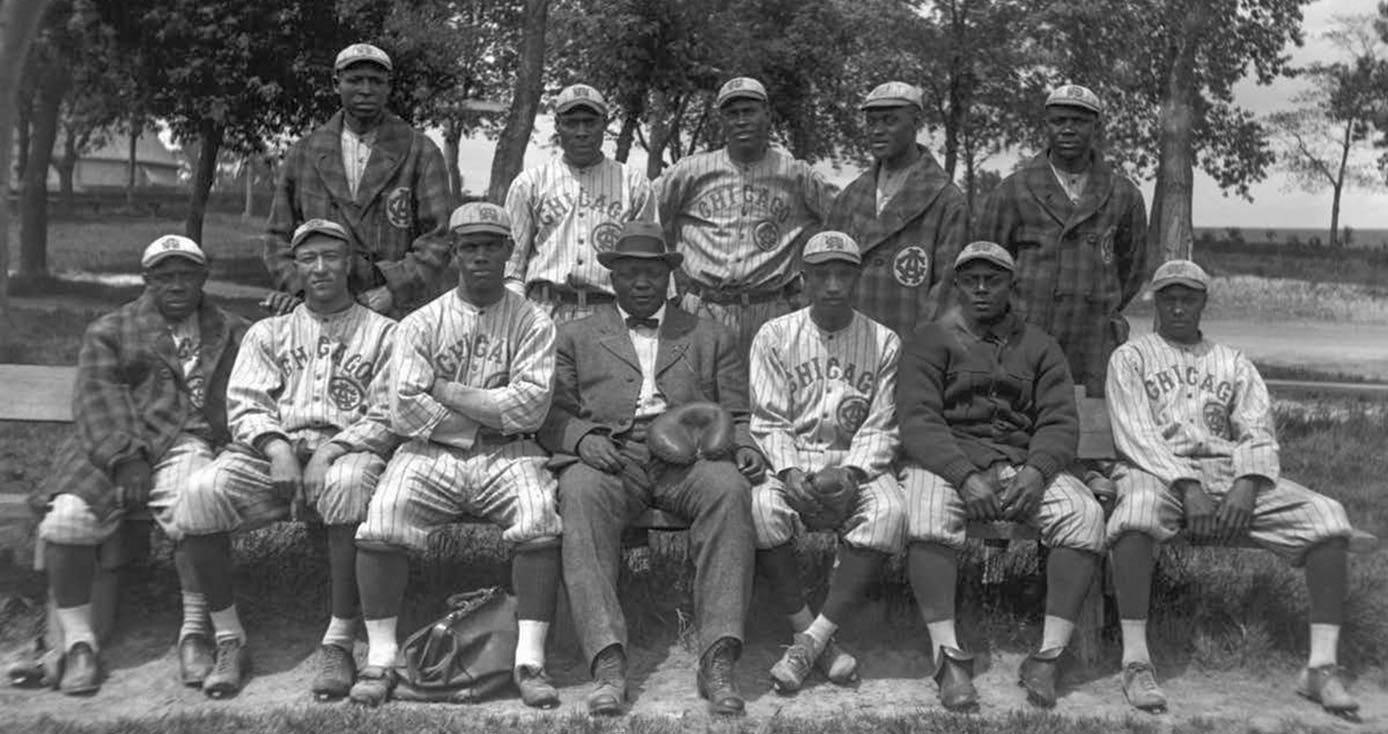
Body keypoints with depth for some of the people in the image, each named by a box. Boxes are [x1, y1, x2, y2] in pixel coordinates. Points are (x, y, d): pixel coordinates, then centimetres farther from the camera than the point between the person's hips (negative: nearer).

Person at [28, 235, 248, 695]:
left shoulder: (233, 334, 23)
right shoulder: (109, 333, 19)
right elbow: (97, 398, 3)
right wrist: (125, 457, -13)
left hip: (188, 445, -1)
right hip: (113, 449, 1)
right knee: (67, 518, -26)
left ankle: (195, 631, -14)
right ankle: (77, 642, -9)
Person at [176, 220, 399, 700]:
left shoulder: (382, 333, 14)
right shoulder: (267, 333, 23)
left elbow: (387, 418, 2)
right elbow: (244, 405, 10)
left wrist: (328, 453, -14)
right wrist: (277, 448, -12)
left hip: (345, 450, -3)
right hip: (273, 451, 3)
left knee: (349, 483, -38)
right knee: (201, 492, -26)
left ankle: (339, 643, -29)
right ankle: (229, 641, -12)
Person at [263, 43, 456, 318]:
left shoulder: (421, 153, 4)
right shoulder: (303, 154, 13)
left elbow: (438, 238, -2)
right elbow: (280, 235, 16)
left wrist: (393, 290, -14)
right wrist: (296, 287, -1)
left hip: (401, 316, -1)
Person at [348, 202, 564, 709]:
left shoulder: (532, 322, 6)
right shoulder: (420, 324, 7)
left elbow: (530, 406, -8)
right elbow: (405, 411, -6)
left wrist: (447, 391, -7)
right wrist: (492, 414, -6)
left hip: (507, 456, 0)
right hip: (431, 454, 1)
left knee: (540, 517, -29)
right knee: (381, 519, -25)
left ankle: (530, 661, -21)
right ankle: (381, 657, -12)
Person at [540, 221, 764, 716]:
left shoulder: (712, 338, 25)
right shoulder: (576, 337, 23)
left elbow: (736, 416, 19)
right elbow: (551, 416, 13)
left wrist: (743, 445, -4)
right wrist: (583, 437, -9)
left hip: (690, 456, 1)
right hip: (608, 456, 0)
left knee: (728, 488, -34)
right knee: (581, 493, -35)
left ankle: (718, 660, -37)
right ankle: (607, 663, -40)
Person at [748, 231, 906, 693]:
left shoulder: (884, 343, 7)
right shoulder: (774, 337, 6)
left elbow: (880, 428, 2)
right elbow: (768, 421, 0)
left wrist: (850, 472, -17)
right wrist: (790, 473, -18)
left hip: (858, 462, 1)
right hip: (789, 459, 0)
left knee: (889, 512, -33)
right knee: (760, 508, -34)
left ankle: (810, 641, -26)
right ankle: (819, 642, -21)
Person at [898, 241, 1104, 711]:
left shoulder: (1039, 347, 18)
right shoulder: (931, 341, 10)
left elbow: (1060, 422, 7)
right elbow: (918, 419, -4)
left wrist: (1037, 471, -16)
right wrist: (965, 476, -20)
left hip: (1023, 462, 3)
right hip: (948, 459, -2)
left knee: (1086, 514, -25)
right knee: (927, 517, -36)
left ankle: (1047, 658, -22)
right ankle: (950, 658, -31)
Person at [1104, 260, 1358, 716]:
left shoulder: (1234, 364, 23)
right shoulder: (1131, 357, 12)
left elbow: (1258, 433, 10)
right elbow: (1135, 433, -3)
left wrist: (1247, 484, -13)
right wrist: (1188, 486, -18)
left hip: (1233, 471, 4)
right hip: (1159, 470, -3)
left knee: (1326, 516, -20)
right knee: (1137, 509, -40)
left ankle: (1322, 666, -21)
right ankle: (1135, 661, -35)